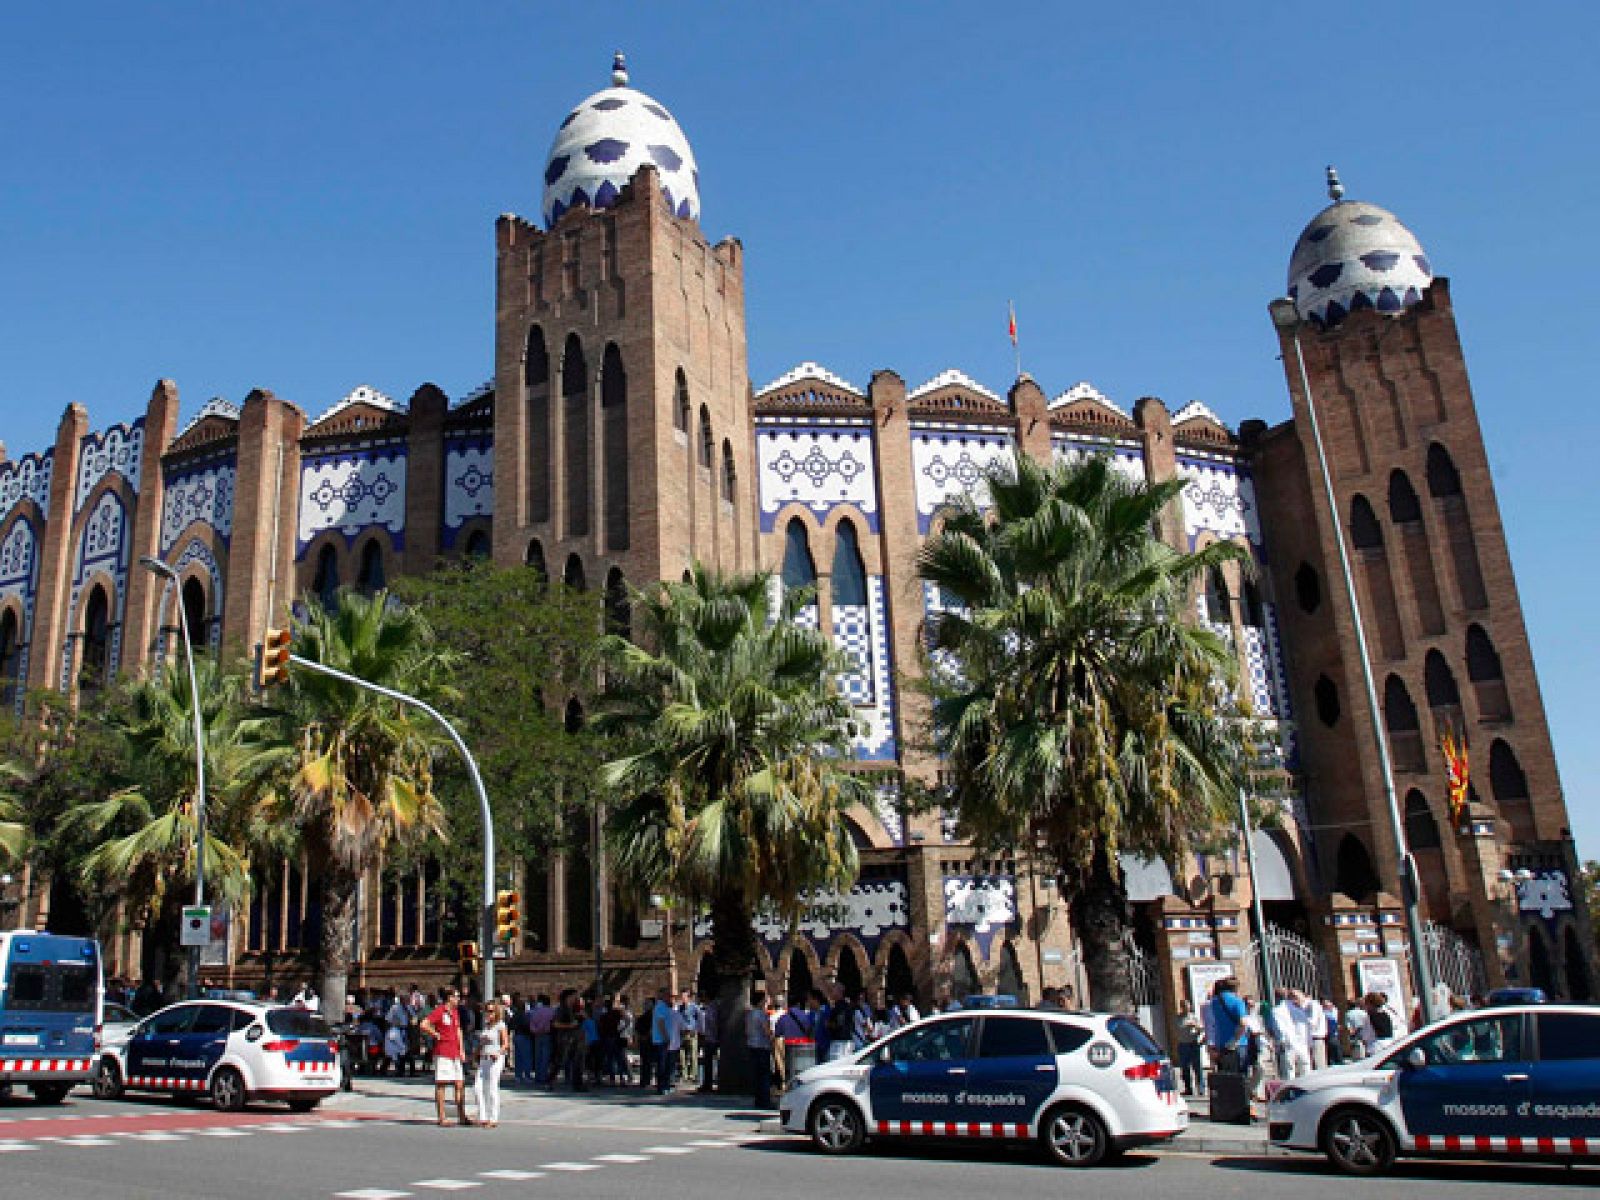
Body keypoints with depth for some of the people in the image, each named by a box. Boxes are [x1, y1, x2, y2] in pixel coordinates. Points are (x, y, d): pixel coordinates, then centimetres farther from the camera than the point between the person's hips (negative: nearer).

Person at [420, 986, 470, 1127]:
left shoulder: (455, 1012, 15)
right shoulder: (439, 1011, -10)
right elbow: (424, 1025, -22)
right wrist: (436, 1035, -11)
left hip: (455, 1054, 8)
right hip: (442, 1053, -8)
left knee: (460, 1084, 7)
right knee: (441, 1084, 0)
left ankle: (462, 1116, 13)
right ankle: (442, 1118, 4)